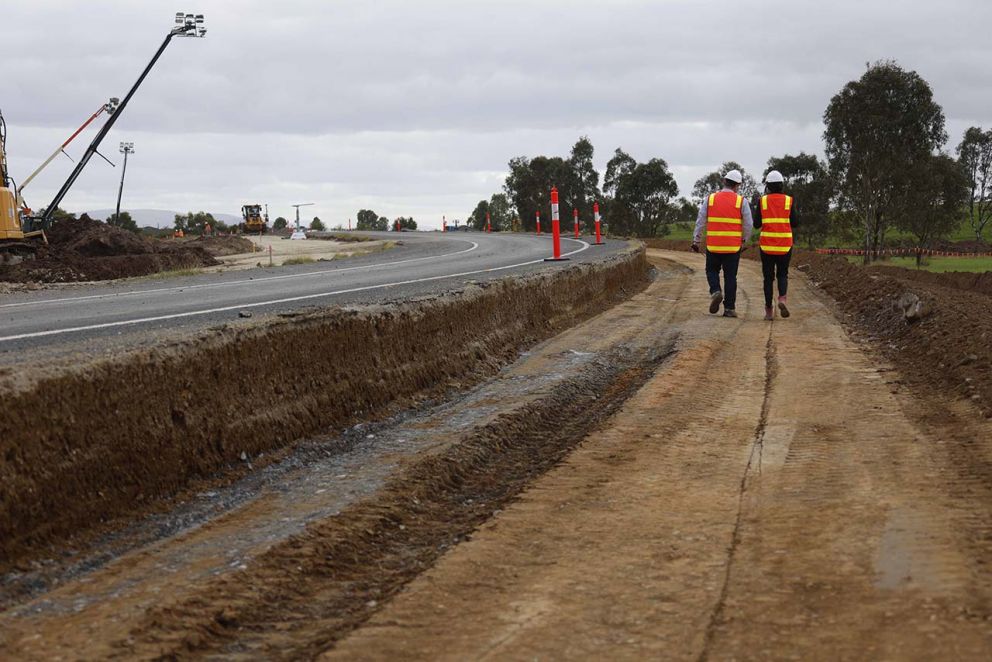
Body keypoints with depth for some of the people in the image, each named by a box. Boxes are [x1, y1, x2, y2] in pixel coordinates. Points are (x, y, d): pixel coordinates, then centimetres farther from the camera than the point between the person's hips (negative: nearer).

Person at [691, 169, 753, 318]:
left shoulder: (710, 199, 1)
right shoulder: (741, 201, -3)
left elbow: (700, 221, 1)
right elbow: (749, 225, -3)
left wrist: (696, 241, 8)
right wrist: (744, 241, 12)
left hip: (713, 245, 1)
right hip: (733, 247, -1)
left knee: (712, 271, 19)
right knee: (730, 276, 6)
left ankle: (715, 291, -8)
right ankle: (729, 308, 6)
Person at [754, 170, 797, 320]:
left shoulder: (762, 201, -3)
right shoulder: (789, 201, -3)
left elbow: (757, 224, -3)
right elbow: (794, 223, -1)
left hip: (766, 245, 0)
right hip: (785, 245, 0)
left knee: (768, 277, 8)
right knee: (782, 275, 14)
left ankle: (769, 310, 5)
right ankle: (783, 298, -13)